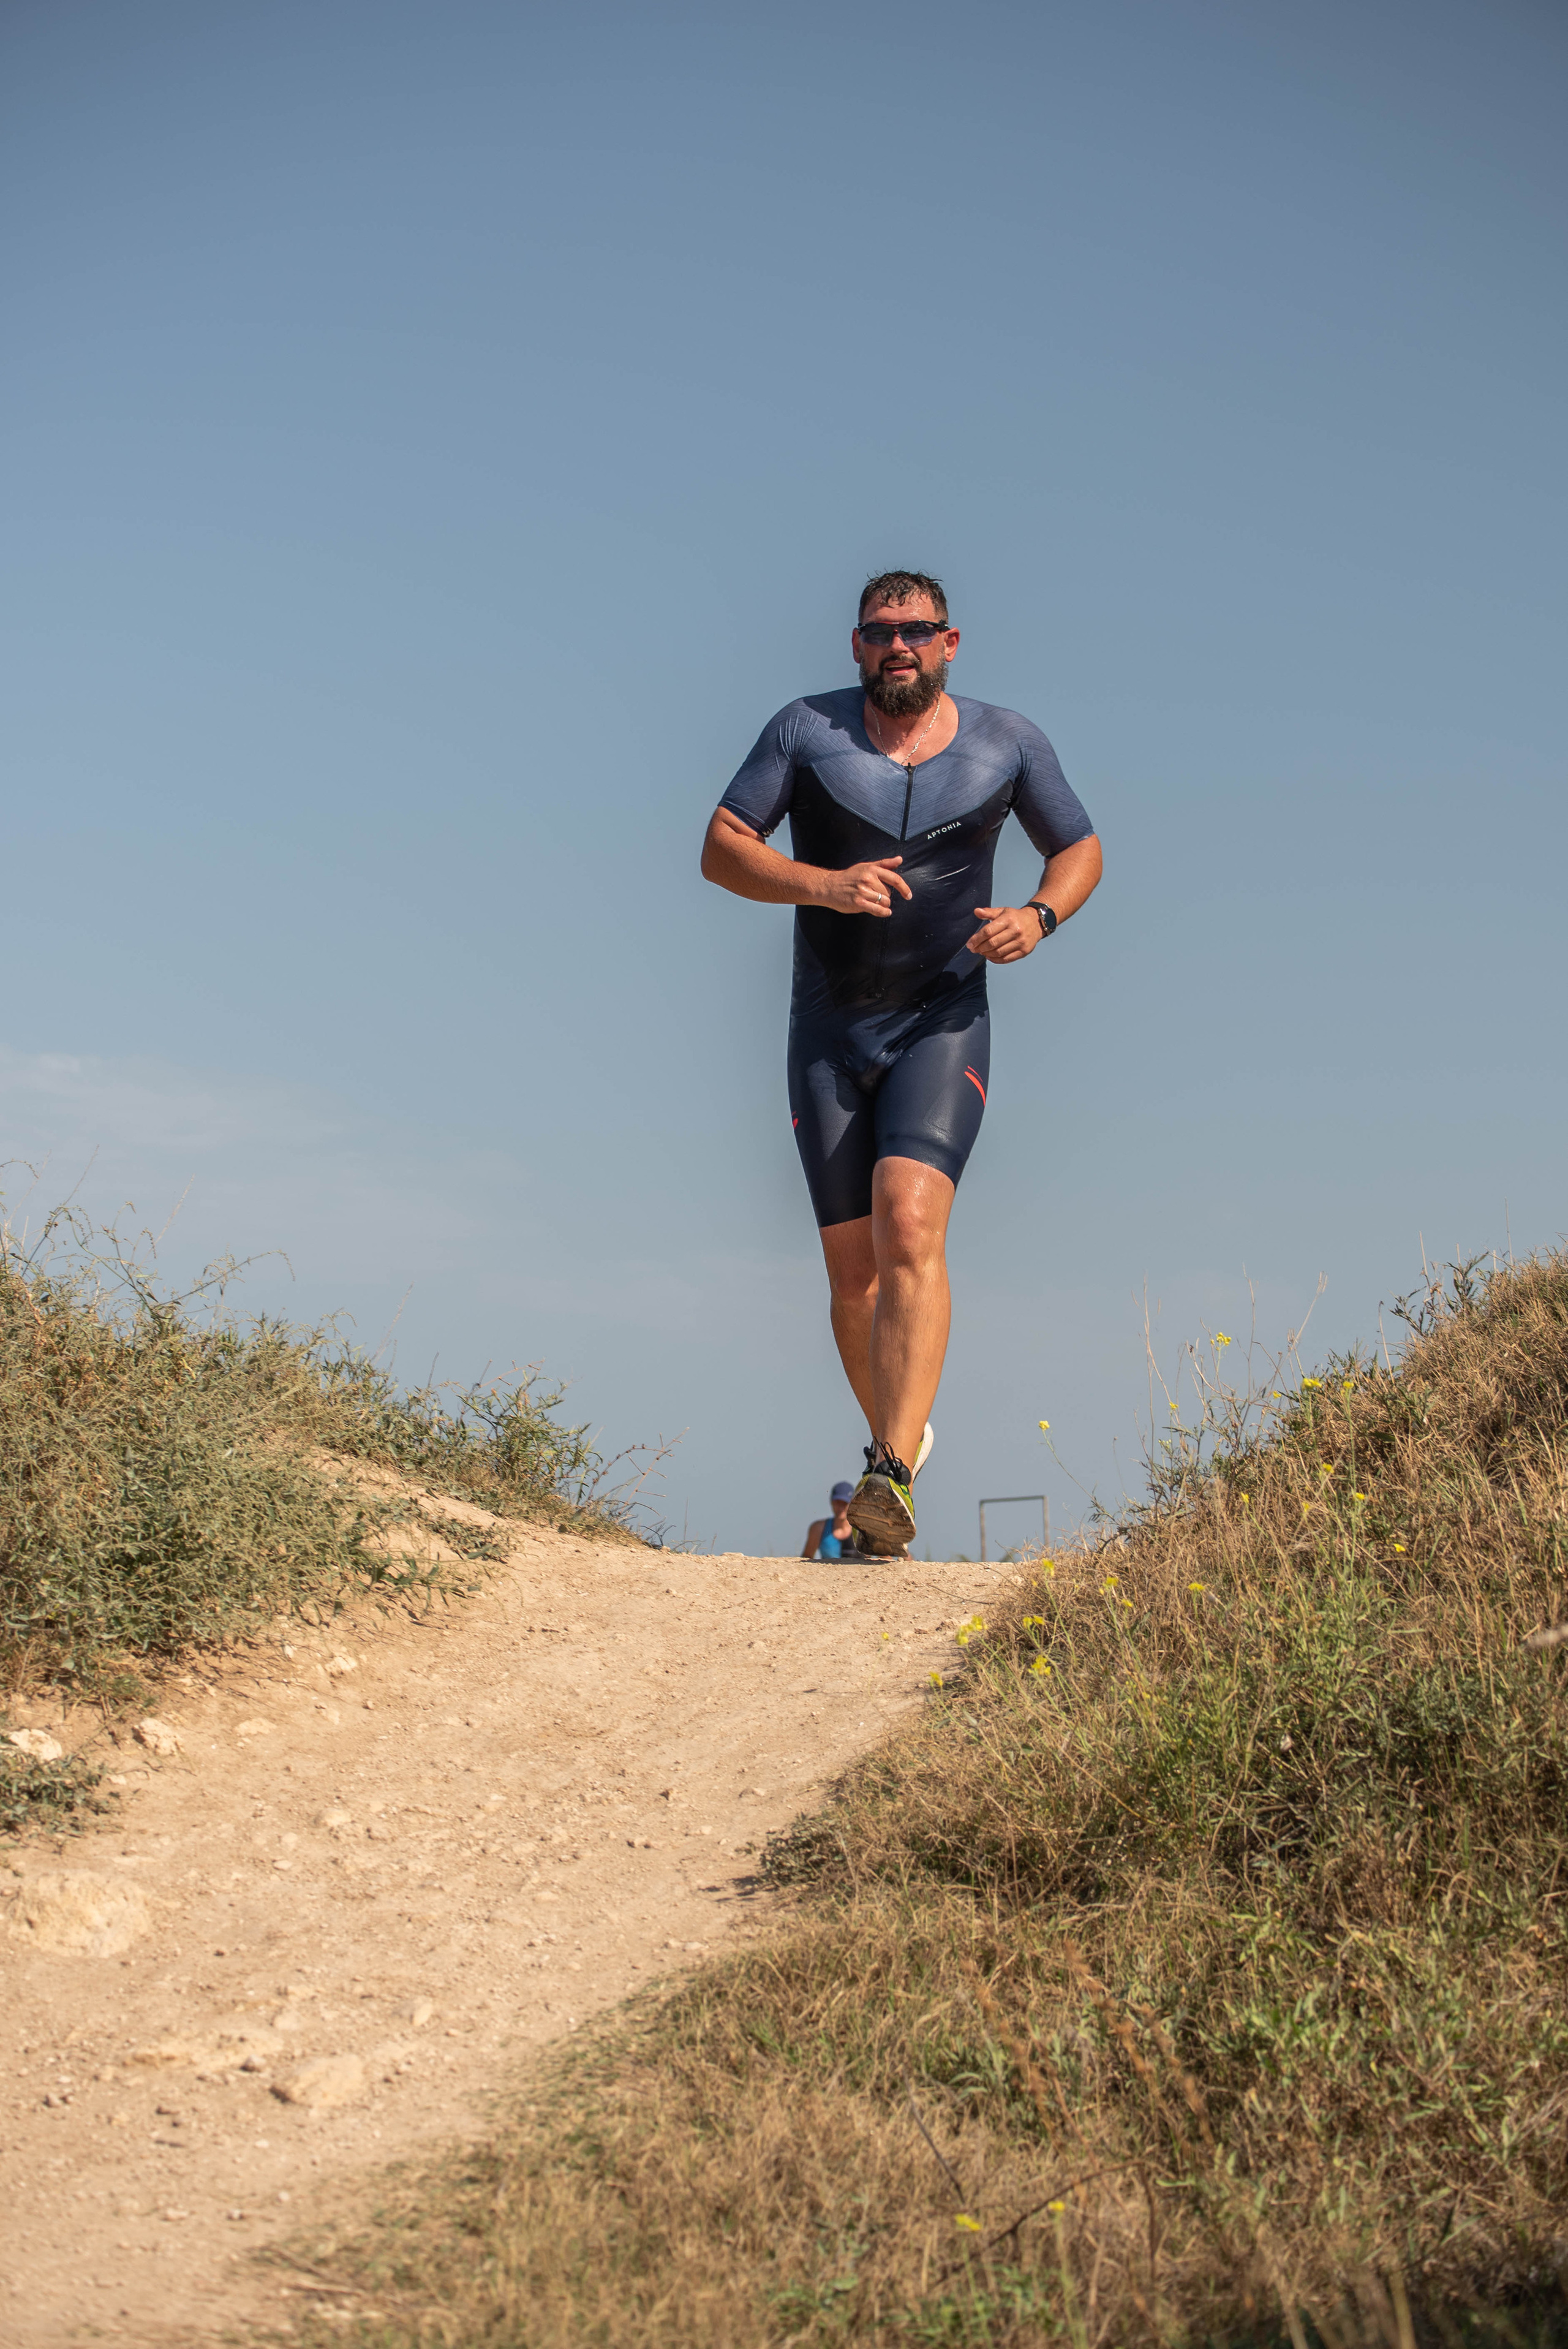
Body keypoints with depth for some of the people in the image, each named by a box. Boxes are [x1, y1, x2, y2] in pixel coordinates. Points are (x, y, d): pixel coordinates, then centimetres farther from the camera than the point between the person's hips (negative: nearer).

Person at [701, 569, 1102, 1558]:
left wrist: (1038, 918, -9)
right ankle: (897, 1438, 30)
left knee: (910, 1226, -24)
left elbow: (1081, 849, 13)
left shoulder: (1007, 741, 1)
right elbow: (722, 848, -4)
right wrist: (818, 884, -22)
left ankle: (893, 1479, -30)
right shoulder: (808, 730, -2)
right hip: (829, 1031, 2)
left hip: (943, 1023, -2)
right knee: (854, 1271, 5)